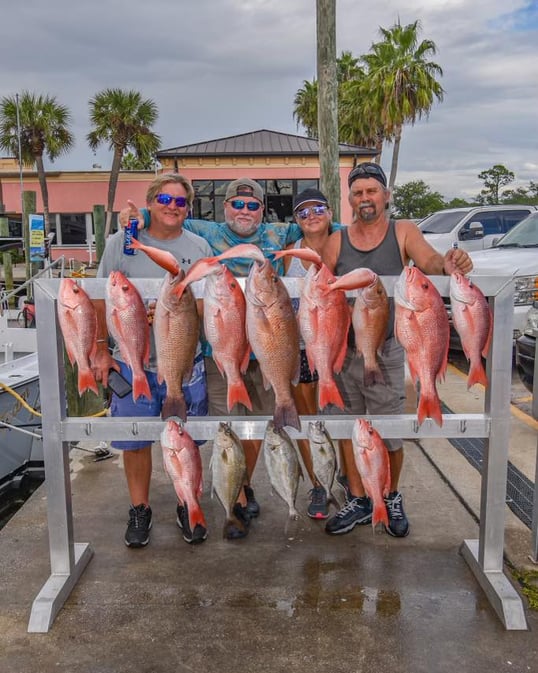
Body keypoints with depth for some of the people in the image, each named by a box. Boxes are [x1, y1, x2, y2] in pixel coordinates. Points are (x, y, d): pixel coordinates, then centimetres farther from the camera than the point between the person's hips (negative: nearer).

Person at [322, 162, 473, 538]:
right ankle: (358, 502, 30)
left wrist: (446, 264, -43)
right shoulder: (338, 240, 4)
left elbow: (428, 260, -20)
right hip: (342, 349, 3)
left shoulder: (404, 232, -3)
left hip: (385, 350, -2)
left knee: (390, 435, 4)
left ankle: (392, 498, 31)